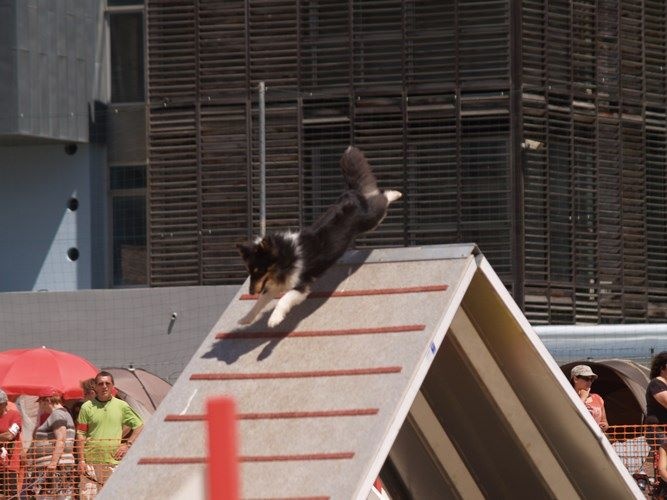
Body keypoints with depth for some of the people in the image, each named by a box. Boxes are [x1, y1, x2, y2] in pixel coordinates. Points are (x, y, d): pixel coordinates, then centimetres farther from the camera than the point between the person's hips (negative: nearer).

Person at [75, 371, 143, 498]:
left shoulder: (121, 406, 8)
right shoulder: (87, 407, 4)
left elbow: (139, 426, 16)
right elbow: (81, 435, 3)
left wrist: (127, 445, 3)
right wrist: (81, 460, -4)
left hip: (113, 460, 1)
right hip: (91, 461, -1)